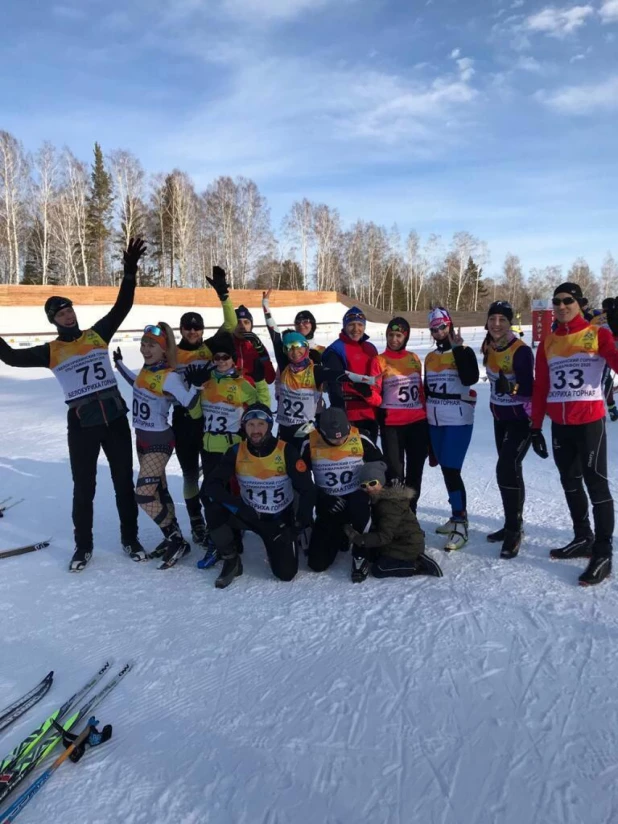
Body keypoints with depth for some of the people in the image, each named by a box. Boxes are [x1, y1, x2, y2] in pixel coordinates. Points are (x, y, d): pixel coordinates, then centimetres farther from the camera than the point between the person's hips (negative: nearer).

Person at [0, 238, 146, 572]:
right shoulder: (51, 352, 2)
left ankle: (130, 538, 27)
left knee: (124, 482, 10)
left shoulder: (98, 333, 4)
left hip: (115, 419, 1)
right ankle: (83, 546, 26)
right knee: (83, 488, 9)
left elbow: (123, 305, -1)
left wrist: (130, 270, -10)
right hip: (81, 425, -1)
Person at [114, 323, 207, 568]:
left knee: (144, 495, -10)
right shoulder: (146, 369, 2)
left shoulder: (170, 376, -21)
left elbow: (193, 410, -24)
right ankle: (173, 538, 28)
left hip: (159, 441, -8)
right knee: (159, 491, 15)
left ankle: (177, 540, 5)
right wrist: (119, 363, 31)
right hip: (142, 438, 8)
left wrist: (196, 385, -36)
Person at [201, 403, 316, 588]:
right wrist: (238, 506, -32)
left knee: (286, 573, -12)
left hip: (280, 519, -1)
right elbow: (211, 485, -18)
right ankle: (231, 560, -4)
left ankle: (292, 539, 22)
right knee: (214, 510, -28)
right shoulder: (236, 452, -12)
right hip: (248, 514, 1)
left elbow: (307, 489, -13)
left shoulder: (286, 451, -17)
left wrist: (302, 524, -21)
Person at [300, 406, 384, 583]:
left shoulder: (360, 440, -13)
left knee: (359, 506, -41)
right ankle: (340, 536, 27)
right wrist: (322, 499, -15)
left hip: (356, 497, -1)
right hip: (328, 504, 1)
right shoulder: (310, 445, -12)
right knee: (317, 563, -4)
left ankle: (360, 556, -15)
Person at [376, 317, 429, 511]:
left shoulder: (414, 358, 9)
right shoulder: (380, 361, -2)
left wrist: (426, 414, 16)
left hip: (418, 422, 4)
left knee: (415, 470, 11)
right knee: (395, 472, -2)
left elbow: (420, 388, 16)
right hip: (391, 424, -4)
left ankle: (410, 512, 25)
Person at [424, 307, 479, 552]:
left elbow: (470, 379, -23)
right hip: (435, 422, 6)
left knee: (451, 470, -12)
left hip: (458, 421, -6)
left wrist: (458, 349, -20)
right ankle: (457, 517, 24)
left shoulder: (464, 351, -4)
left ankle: (460, 525, -7)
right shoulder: (430, 358, 13)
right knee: (446, 470, 11)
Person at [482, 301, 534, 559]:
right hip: (499, 416, 8)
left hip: (521, 418, -8)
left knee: (507, 469, -15)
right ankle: (512, 524, 28)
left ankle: (514, 532, -4)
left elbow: (529, 388, -22)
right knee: (508, 469, 15)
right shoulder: (489, 347, 1)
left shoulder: (521, 350, -21)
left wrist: (511, 387, -39)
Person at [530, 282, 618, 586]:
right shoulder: (548, 342, 9)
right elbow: (540, 387, 10)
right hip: (559, 425, 5)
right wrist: (536, 426, 8)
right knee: (570, 483, 14)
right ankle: (583, 538, 30)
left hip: (590, 422, -5)